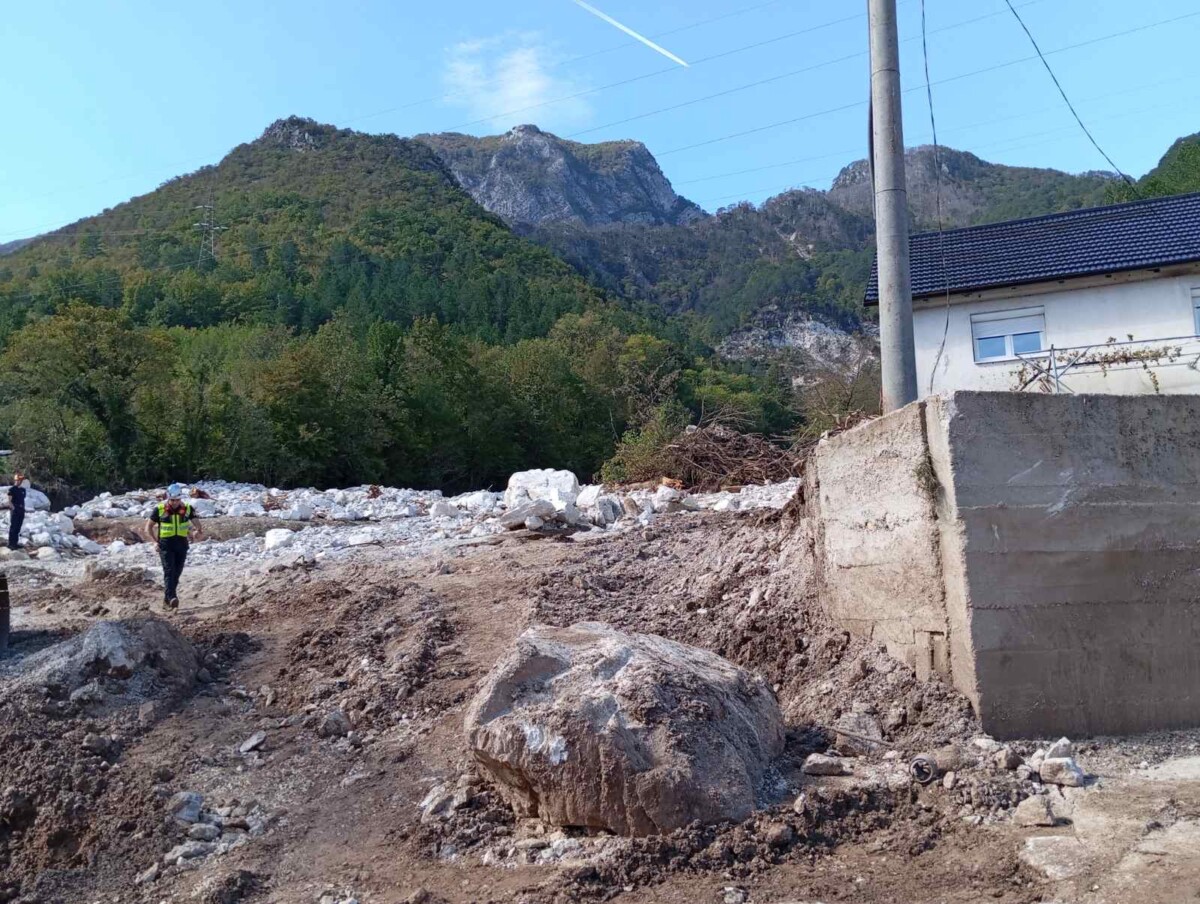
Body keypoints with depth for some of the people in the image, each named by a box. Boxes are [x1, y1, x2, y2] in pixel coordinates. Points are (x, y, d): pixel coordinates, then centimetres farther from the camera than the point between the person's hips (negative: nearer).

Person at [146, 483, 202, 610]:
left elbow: (196, 523, -2)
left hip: (182, 545, 3)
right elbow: (149, 527, 7)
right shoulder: (159, 509, -2)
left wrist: (197, 531, -26)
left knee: (176, 573, 7)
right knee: (169, 571, -15)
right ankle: (172, 598, -26)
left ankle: (167, 599, 21)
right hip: (166, 545, -2)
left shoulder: (187, 508, 2)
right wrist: (157, 540, -5)